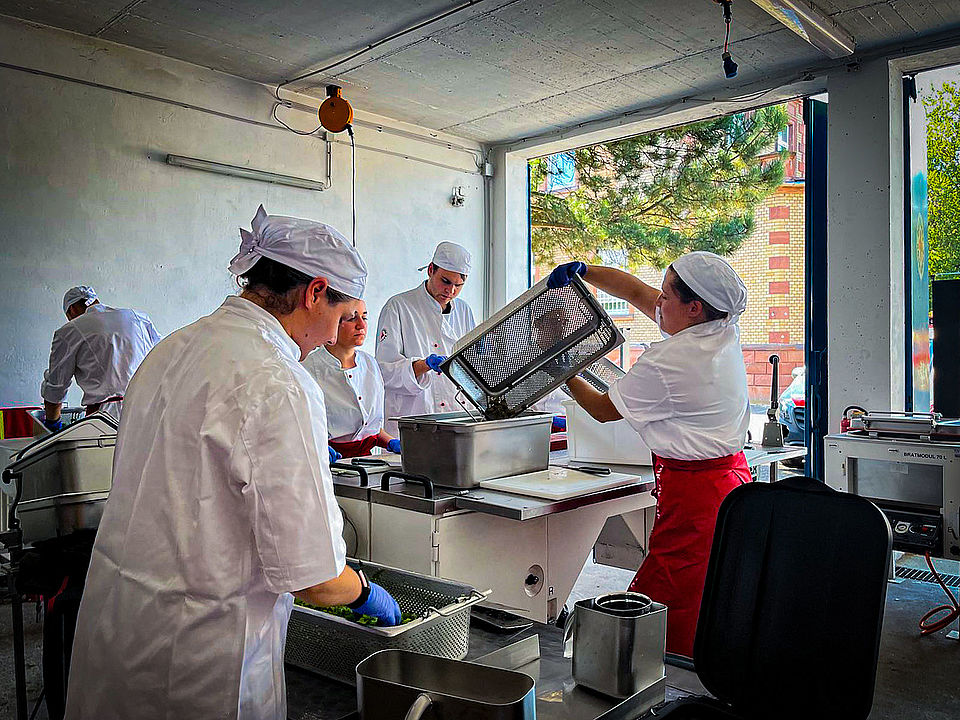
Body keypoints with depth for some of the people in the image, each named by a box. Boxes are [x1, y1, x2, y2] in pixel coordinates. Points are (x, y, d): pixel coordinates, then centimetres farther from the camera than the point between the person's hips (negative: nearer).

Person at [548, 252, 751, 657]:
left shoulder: (666, 363, -20)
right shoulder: (724, 331, 4)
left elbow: (603, 409, -3)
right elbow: (637, 292, 14)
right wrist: (582, 271, 10)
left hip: (695, 495, -9)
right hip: (734, 479, 9)